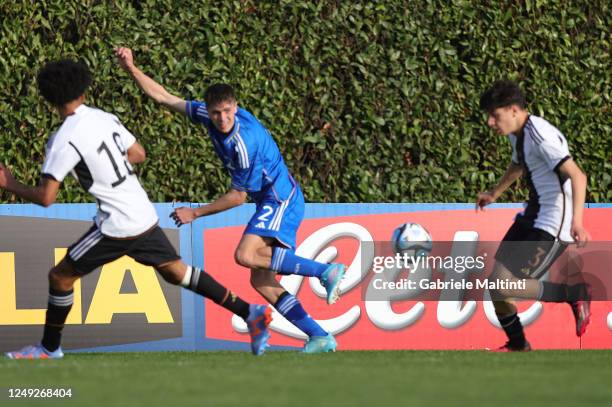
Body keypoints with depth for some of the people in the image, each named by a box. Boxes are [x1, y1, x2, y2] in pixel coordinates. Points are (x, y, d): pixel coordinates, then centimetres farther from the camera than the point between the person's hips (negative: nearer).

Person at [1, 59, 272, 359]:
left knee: (60, 276, 7)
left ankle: (49, 348, 17)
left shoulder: (64, 140, -16)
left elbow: (45, 198, -16)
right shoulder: (105, 119, 5)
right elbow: (139, 154, 18)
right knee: (176, 271, 17)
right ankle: (250, 314, 14)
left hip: (116, 226, -7)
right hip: (144, 216, 7)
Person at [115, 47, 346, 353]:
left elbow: (238, 196, -16)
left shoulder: (243, 142, -26)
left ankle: (326, 271, -21)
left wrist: (195, 213, -10)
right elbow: (165, 98, 7)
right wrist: (131, 69, 0)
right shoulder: (208, 115, -3)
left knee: (246, 255, -29)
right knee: (261, 281, 2)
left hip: (281, 199, -9)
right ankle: (320, 338, 4)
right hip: (270, 202, 9)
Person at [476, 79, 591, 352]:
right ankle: (517, 345, 25)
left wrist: (576, 221, -39)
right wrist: (495, 193, 41)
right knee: (496, 281, 8)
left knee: (505, 286, -17)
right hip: (533, 217, 10)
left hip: (554, 226, -10)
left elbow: (577, 176, -29)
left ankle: (576, 295, -3)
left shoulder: (540, 136, -22)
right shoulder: (517, 134, 8)